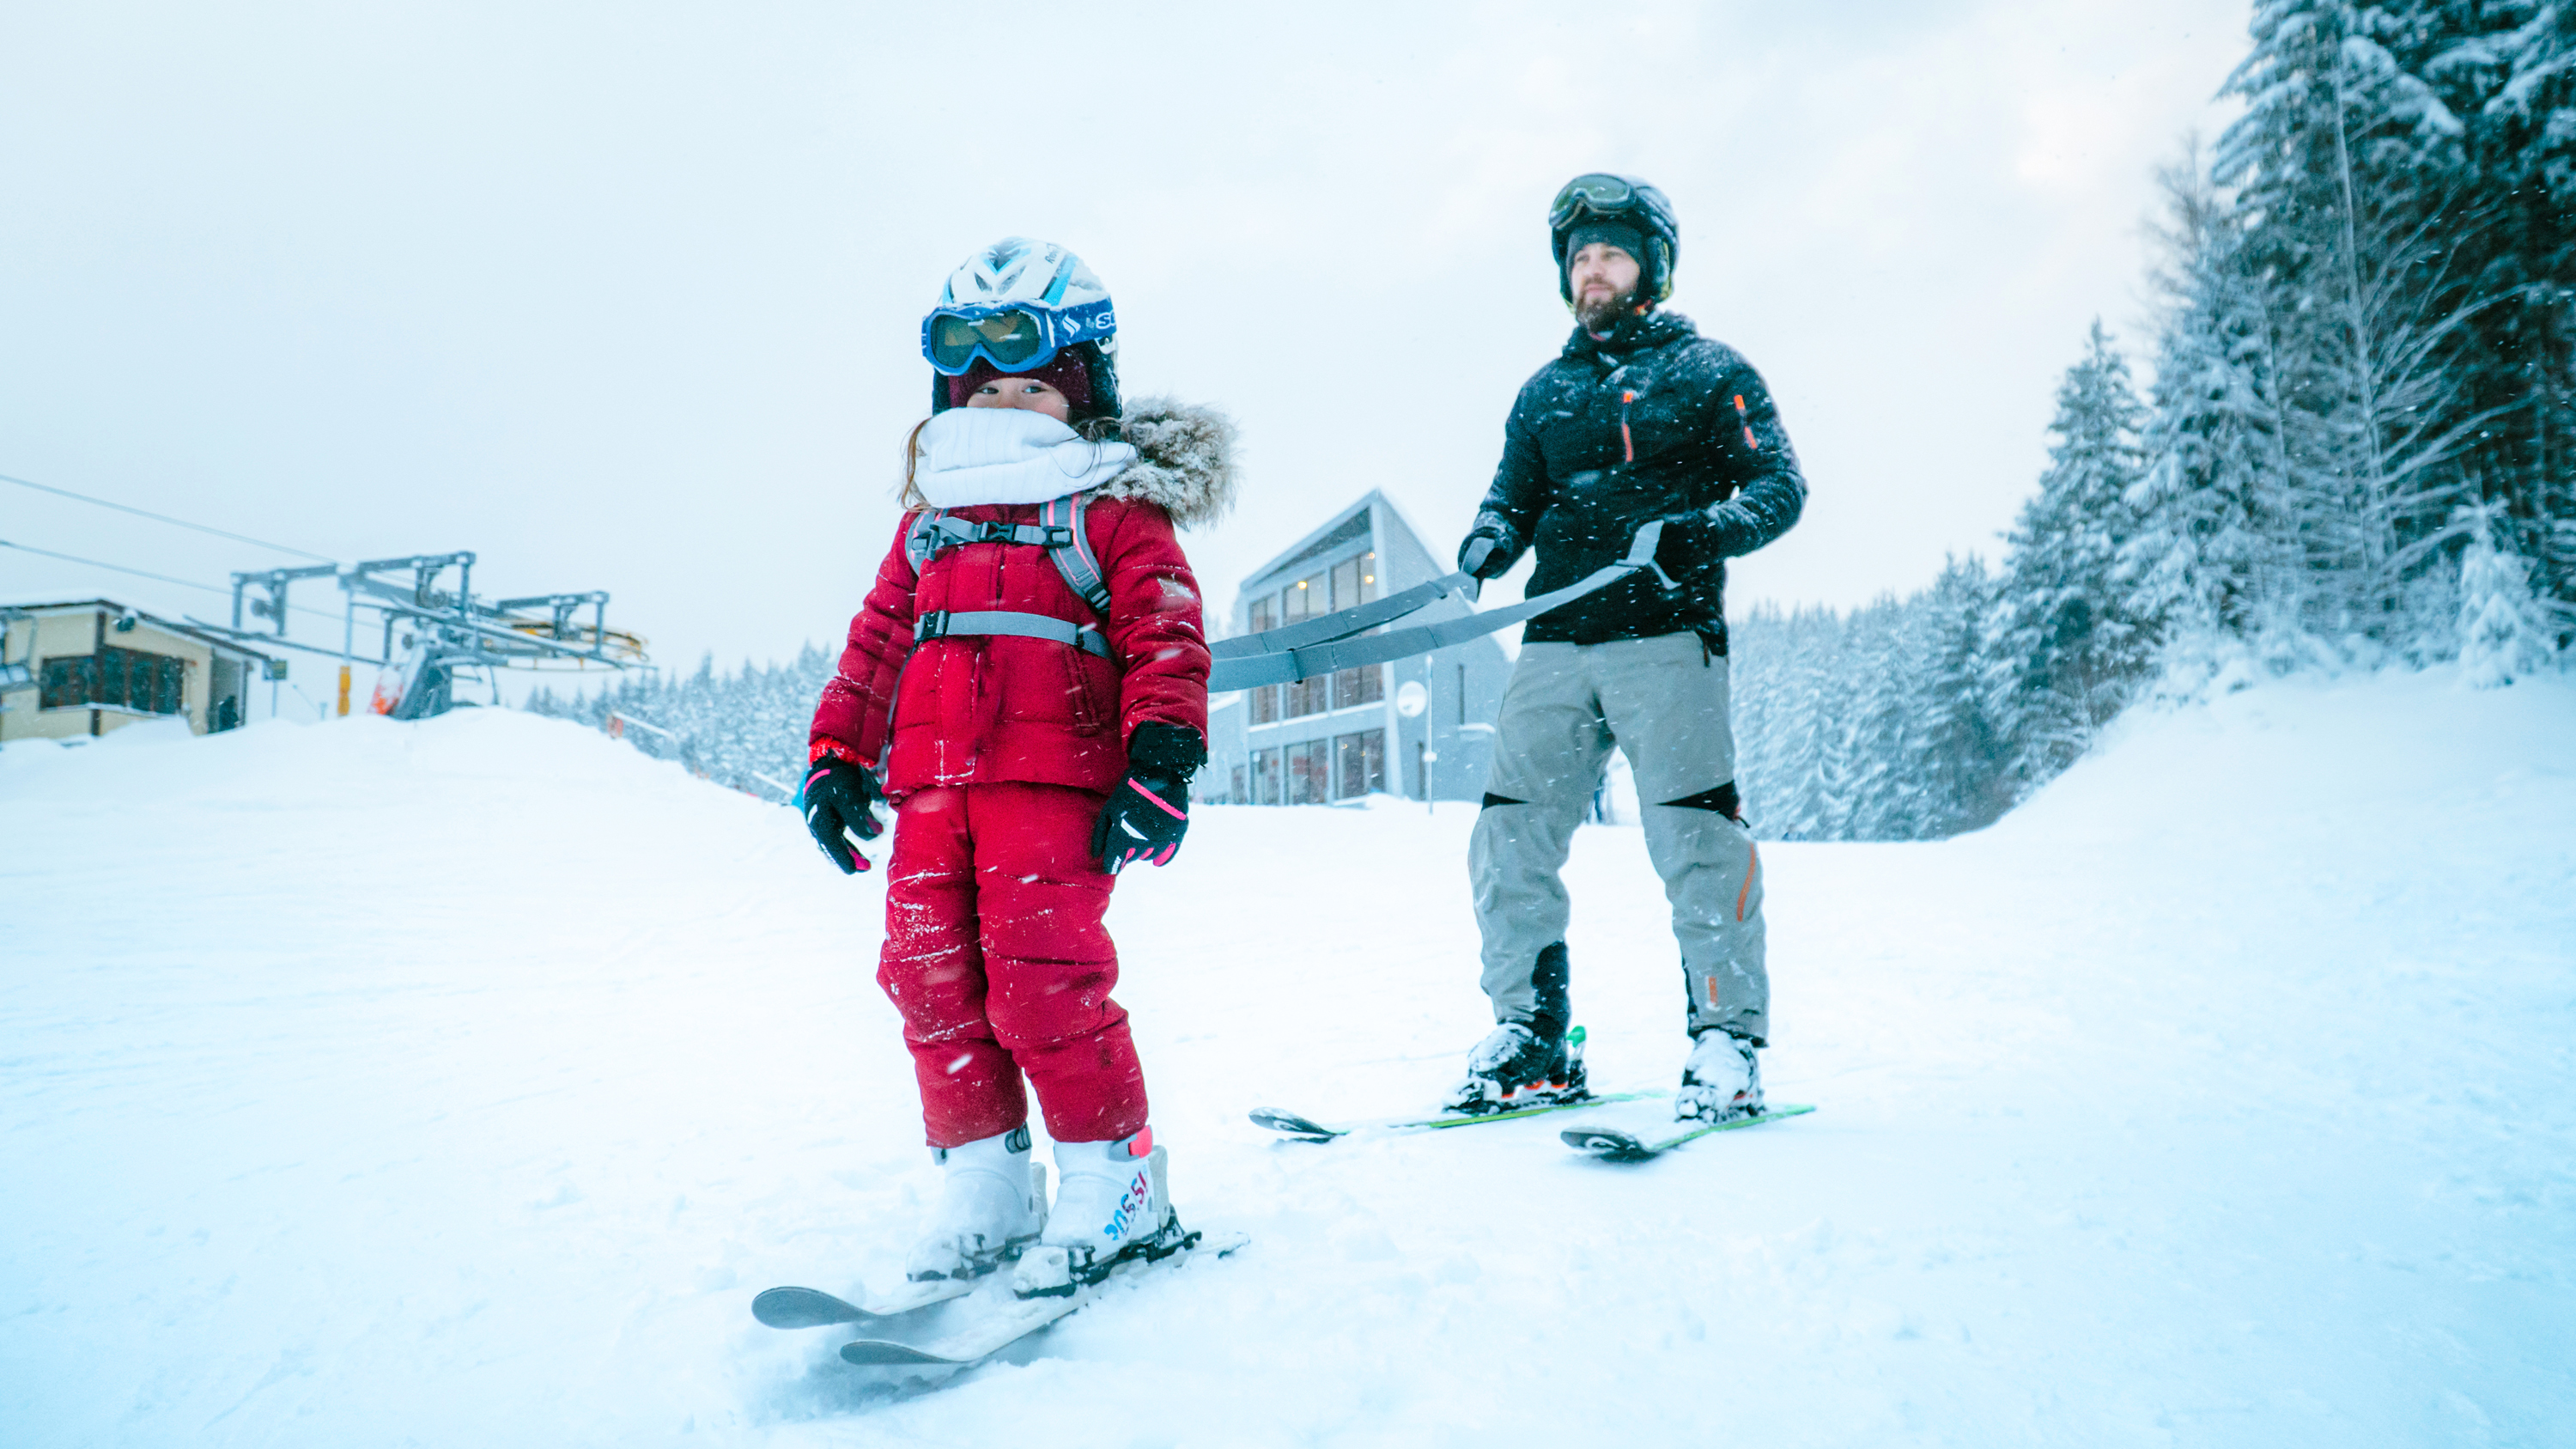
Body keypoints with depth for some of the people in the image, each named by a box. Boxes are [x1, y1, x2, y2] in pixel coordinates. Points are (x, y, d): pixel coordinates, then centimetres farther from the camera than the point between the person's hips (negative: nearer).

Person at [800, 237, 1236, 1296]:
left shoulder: (1115, 502, 7)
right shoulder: (933, 510, 23)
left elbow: (1167, 635, -3)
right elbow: (879, 634, 24)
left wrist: (1161, 765, -14)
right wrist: (838, 755, 18)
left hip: (1054, 775, -6)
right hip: (931, 781, 6)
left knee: (1041, 970, -14)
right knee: (930, 975, 2)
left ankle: (1113, 1180, 2)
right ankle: (983, 1183, 14)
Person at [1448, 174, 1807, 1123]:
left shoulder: (1705, 371, 9)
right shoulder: (1544, 392, 23)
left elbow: (1780, 486, 2)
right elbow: (1515, 494, 21)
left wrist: (1702, 530, -19)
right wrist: (1488, 543, -3)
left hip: (1666, 635, -4)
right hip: (1556, 644, 5)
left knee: (1694, 838, -10)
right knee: (1510, 840, 0)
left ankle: (1729, 1043, 4)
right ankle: (1532, 1040, 13)